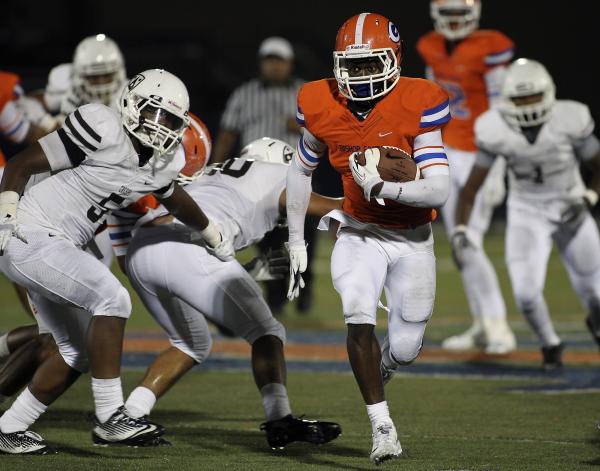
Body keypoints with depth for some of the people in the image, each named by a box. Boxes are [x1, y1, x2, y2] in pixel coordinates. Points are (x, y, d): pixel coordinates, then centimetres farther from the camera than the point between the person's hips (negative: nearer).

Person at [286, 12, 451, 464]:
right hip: (360, 235, 1)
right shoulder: (322, 108, -11)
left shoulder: (417, 106, -21)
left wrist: (380, 188, -37)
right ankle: (382, 424, -18)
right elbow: (301, 172, 7)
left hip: (413, 240, -1)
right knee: (359, 317, -27)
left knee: (404, 349, 7)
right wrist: (296, 243, 9)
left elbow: (439, 191, -25)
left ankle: (380, 368, 45)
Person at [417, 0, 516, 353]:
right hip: (451, 155, 7)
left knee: (470, 246, -12)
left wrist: (497, 175, -19)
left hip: (481, 158, -7)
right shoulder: (433, 49, 5)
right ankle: (483, 325, 17)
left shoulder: (489, 50, -17)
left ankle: (499, 330, -3)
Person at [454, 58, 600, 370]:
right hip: (526, 214, 0)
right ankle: (550, 345, 17)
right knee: (526, 293, -15)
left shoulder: (569, 121, -21)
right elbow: (472, 185, -13)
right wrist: (460, 230, -23)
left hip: (569, 210, 0)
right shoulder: (496, 131, -18)